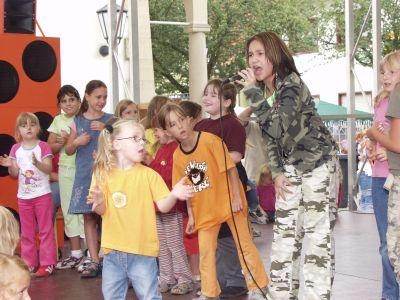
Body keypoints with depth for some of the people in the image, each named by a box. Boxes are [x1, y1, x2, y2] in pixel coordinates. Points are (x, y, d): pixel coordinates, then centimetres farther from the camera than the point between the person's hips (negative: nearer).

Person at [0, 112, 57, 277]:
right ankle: (29, 263, 20)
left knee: (45, 230, 2)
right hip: (24, 196, 4)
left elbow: (48, 169, -14)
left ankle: (47, 263, 7)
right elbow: (15, 173, 4)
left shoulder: (43, 146, -6)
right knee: (27, 232, 11)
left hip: (42, 194, -4)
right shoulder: (16, 149, 4)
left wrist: (37, 163, -31)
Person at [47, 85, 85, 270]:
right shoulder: (58, 121, 7)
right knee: (69, 210, 9)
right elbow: (50, 147, 8)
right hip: (65, 170, 4)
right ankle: (76, 253, 20)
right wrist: (61, 143, -11)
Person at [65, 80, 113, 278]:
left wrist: (105, 130, -14)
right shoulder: (77, 121, 9)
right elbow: (68, 150, 14)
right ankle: (94, 260, 8)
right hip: (85, 174, 2)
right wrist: (77, 142, -7)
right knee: (88, 216, 3)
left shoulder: (110, 120, 4)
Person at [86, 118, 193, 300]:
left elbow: (163, 206, -6)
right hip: (113, 249, 2)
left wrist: (174, 195, -26)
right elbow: (102, 211, 2)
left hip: (142, 250, -2)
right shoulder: (103, 174, 1)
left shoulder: (148, 174, -4)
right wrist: (99, 202, -20)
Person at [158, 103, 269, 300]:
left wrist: (236, 197, -17)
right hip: (205, 209, 5)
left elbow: (230, 167, -15)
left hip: (228, 201, -5)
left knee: (244, 243, 4)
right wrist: (191, 215, 7)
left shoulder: (209, 140, -18)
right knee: (205, 250, 9)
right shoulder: (177, 156, -1)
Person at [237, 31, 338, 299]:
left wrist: (253, 92, -28)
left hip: (318, 162, -7)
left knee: (317, 232, -8)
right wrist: (277, 172, 0)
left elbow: (276, 127, -31)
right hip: (290, 166, 7)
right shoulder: (262, 91, 4)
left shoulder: (292, 85, -19)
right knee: (284, 231, 6)